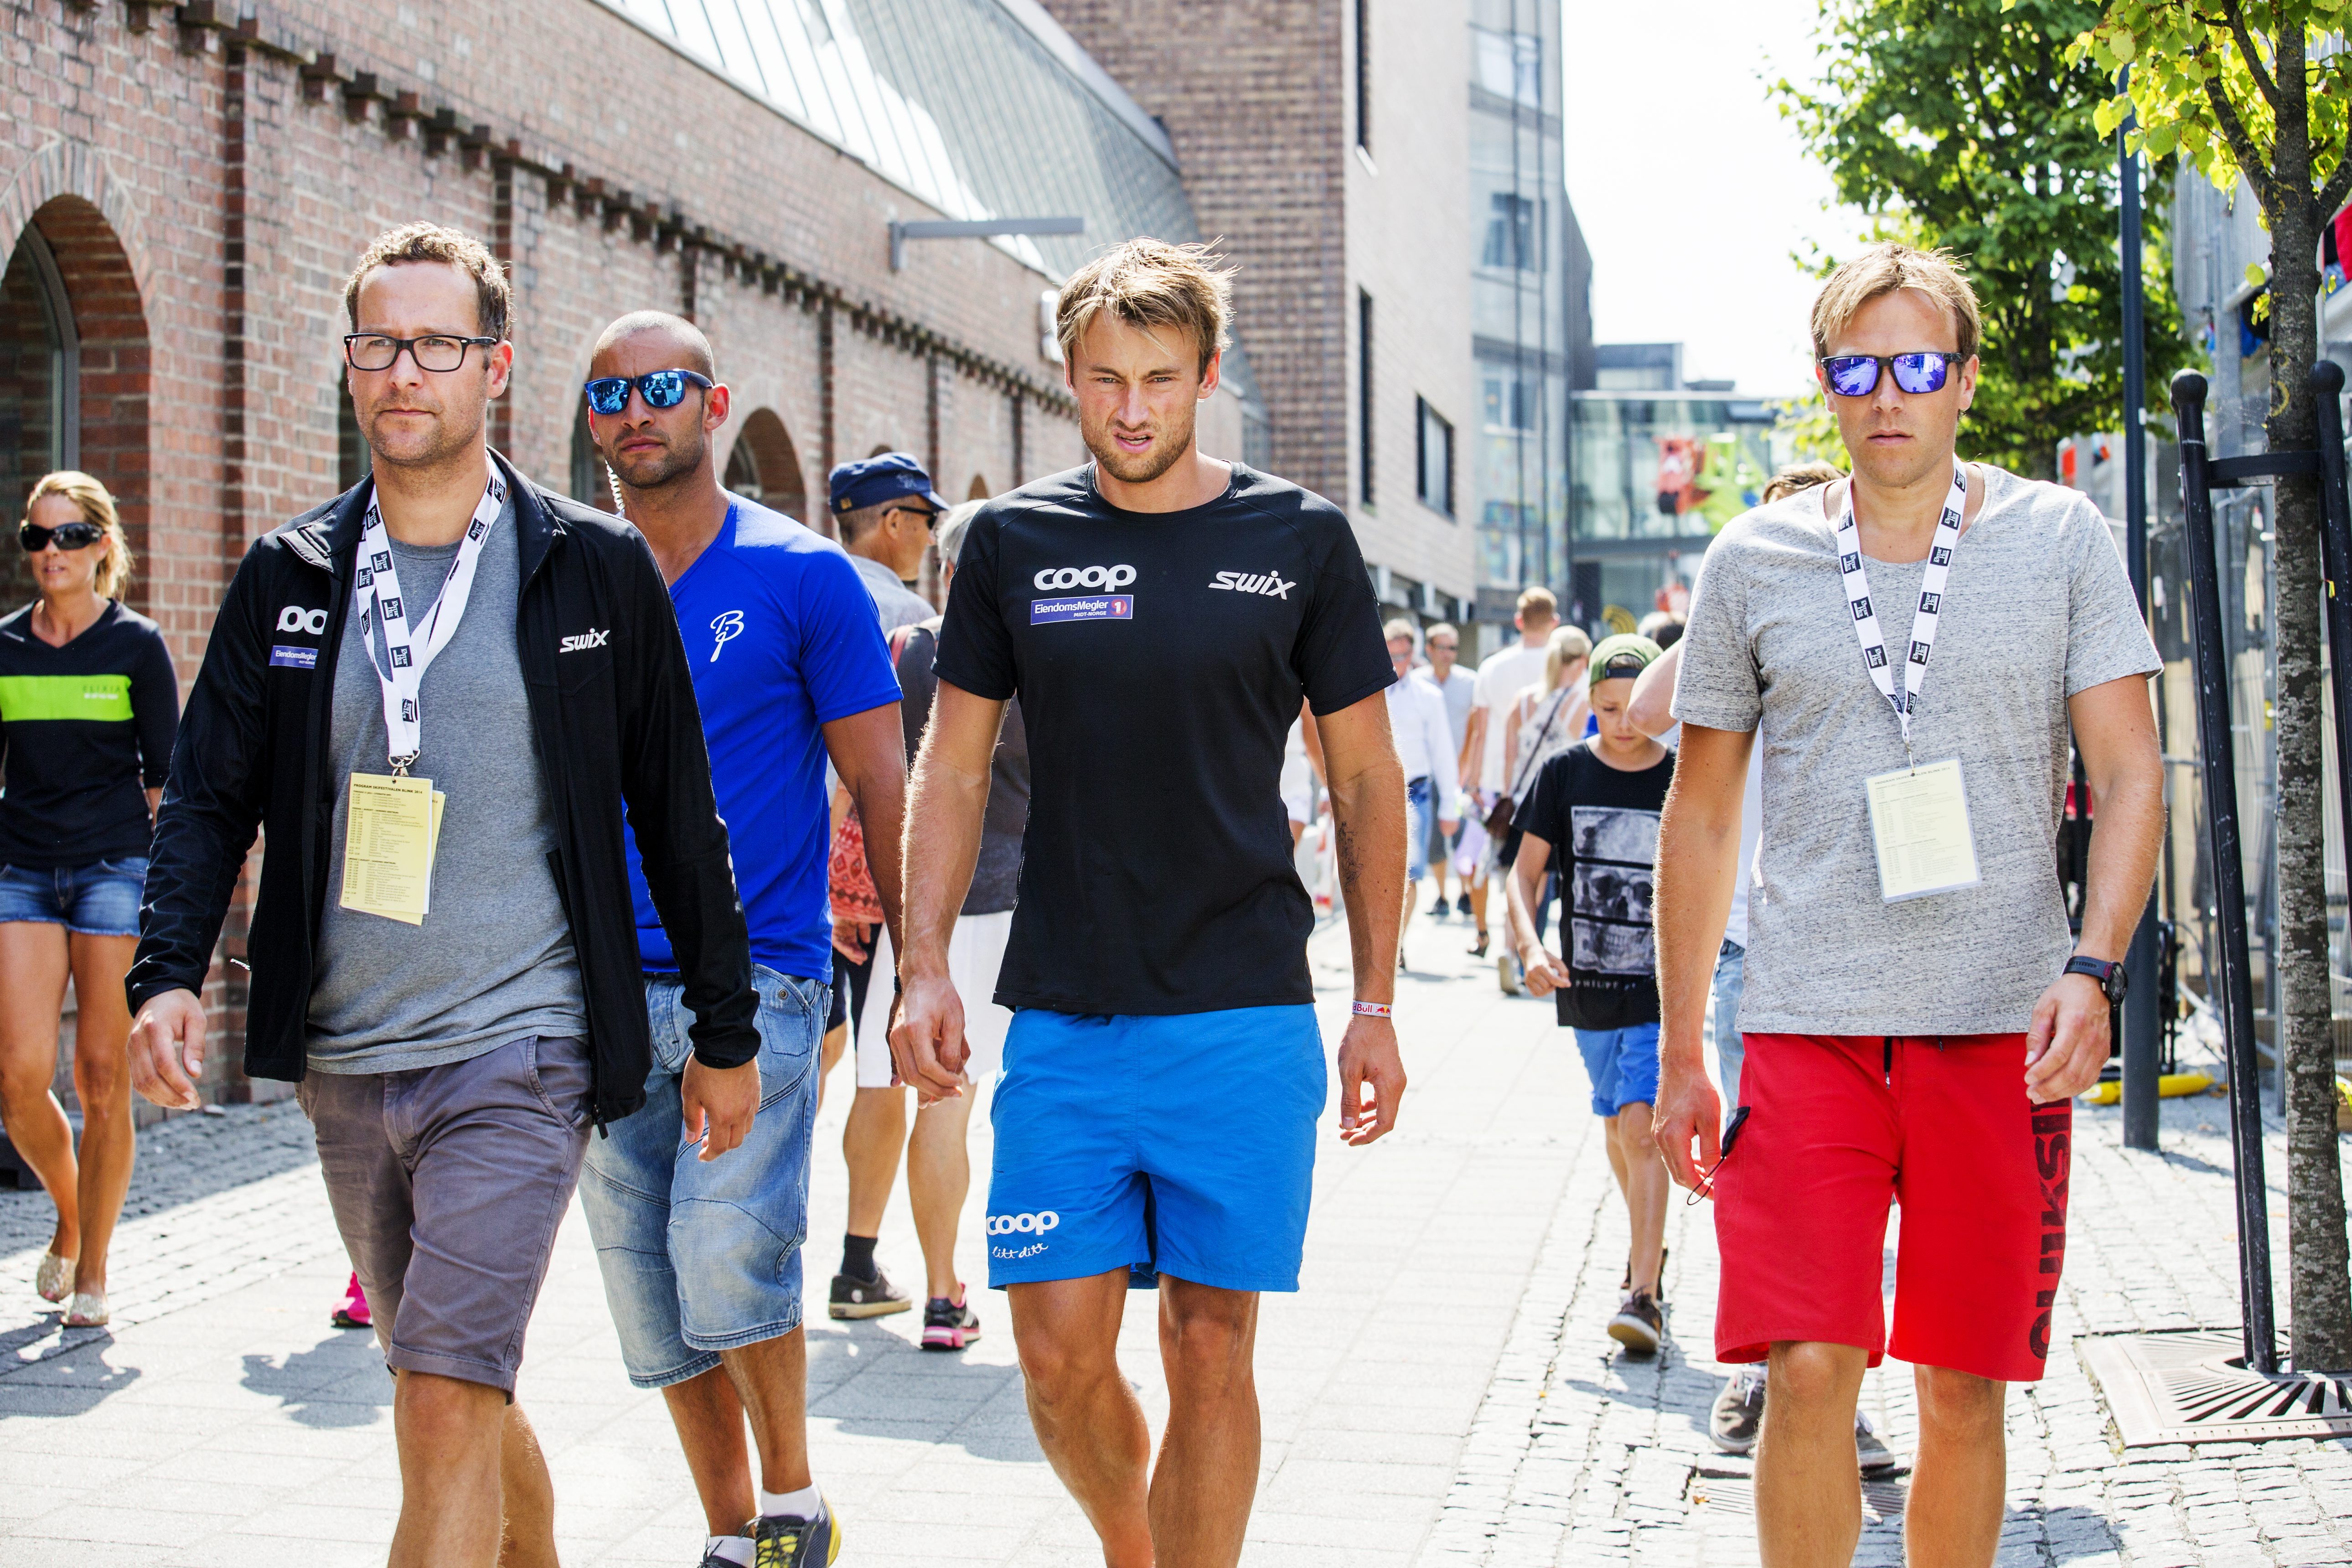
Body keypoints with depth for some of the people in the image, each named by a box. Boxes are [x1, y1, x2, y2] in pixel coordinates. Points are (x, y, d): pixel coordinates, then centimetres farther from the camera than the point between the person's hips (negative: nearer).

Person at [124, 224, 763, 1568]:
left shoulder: (596, 568, -1)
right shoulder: (289, 577, 8)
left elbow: (678, 813, 3)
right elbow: (212, 794, 6)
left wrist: (727, 1032, 5)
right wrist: (171, 973, -12)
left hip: (518, 1054, -5)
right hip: (345, 1063, 5)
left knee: (445, 1408, -13)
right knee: (456, 1394, 17)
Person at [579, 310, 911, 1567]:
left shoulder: (802, 575, -1)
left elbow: (879, 785, 1)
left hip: (761, 975, -4)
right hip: (604, 988, 4)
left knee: (725, 1254, -19)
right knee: (653, 1301, 7)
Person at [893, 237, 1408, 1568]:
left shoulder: (1300, 540, 2)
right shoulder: (1017, 542, 6)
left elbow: (1367, 781, 6)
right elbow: (955, 771, 10)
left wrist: (1377, 1006, 2)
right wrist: (926, 968, -1)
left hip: (1244, 1018, -1)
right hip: (1063, 1015, 2)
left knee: (1211, 1350, 1)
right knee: (1060, 1354, 1)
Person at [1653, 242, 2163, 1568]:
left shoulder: (2060, 539, 5)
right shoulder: (1755, 560, 7)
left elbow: (2131, 775, 2)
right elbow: (1701, 816, 11)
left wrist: (2093, 969, -14)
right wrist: (1679, 1052, 9)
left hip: (2002, 1025, 0)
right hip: (1809, 1021, 0)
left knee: (1965, 1390, 7)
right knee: (1808, 1372, -10)